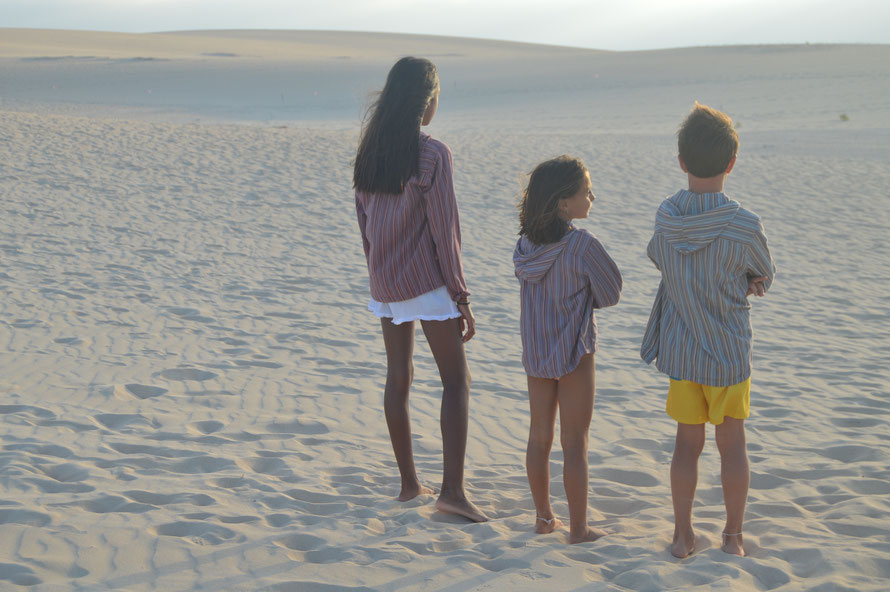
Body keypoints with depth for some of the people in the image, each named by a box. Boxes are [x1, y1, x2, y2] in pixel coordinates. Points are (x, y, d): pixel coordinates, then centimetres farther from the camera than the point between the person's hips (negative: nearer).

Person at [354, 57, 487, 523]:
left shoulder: (369, 150, 5)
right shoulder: (432, 155, -15)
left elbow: (363, 219, 11)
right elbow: (444, 230, -15)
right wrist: (461, 296, -9)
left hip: (384, 282, 7)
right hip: (426, 281, -7)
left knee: (398, 375, 15)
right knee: (456, 380, 0)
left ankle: (409, 482, 21)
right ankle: (452, 489, -9)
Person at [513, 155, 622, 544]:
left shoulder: (525, 243, -3)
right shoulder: (583, 246, -21)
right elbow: (611, 293, -11)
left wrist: (572, 294, 1)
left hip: (535, 349, 6)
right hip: (573, 352, -6)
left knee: (539, 437, 16)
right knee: (574, 443, 3)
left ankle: (544, 517, 27)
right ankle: (578, 528, 11)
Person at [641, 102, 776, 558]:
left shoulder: (665, 218, -10)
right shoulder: (744, 227, -20)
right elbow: (764, 278, -2)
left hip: (679, 349, 3)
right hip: (728, 353, -3)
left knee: (687, 442, 14)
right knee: (732, 444, 12)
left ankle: (682, 535, 20)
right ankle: (733, 536, 22)